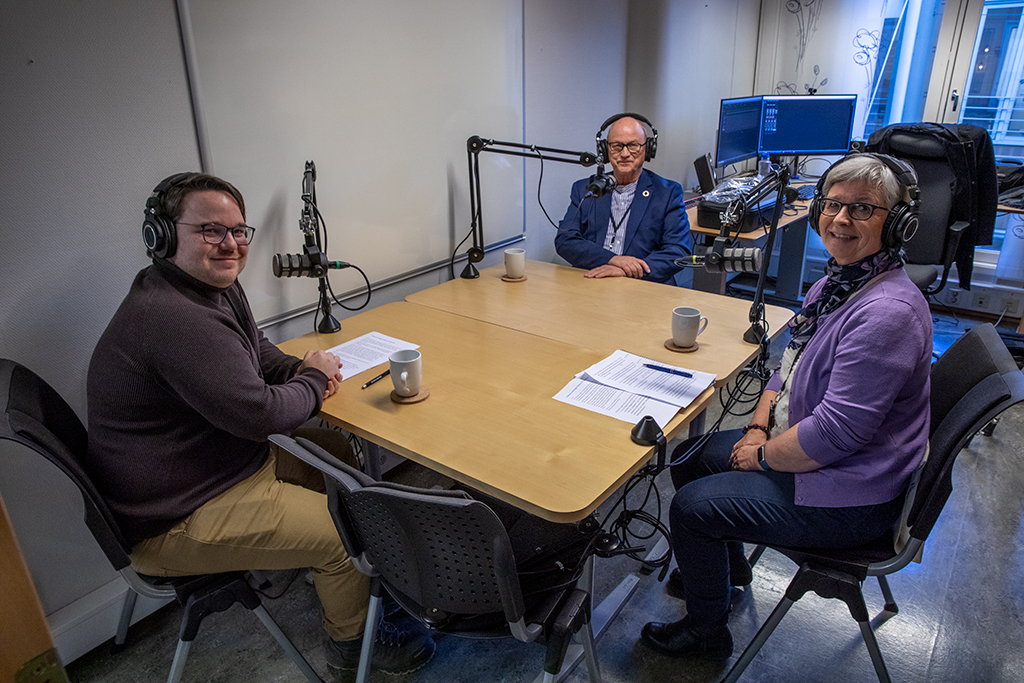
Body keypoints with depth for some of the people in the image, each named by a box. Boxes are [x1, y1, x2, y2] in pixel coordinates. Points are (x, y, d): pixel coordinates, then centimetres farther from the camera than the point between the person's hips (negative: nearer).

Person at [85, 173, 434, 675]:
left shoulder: (217, 287, 3)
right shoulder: (174, 318, -31)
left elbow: (256, 352, 18)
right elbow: (258, 413, -32)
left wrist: (299, 371, -4)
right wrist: (315, 380, -12)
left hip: (227, 460, 10)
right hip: (178, 521, -10)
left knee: (337, 450, 16)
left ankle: (329, 570, 38)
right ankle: (352, 641, 19)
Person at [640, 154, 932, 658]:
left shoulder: (888, 312, -28)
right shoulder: (835, 284, 4)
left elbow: (836, 432, -29)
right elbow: (790, 367, 13)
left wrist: (762, 456, -15)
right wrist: (758, 427, -2)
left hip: (847, 498, -9)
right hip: (796, 446, 10)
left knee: (690, 506, -11)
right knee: (689, 458, 13)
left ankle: (707, 630, 17)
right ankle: (728, 564, 37)